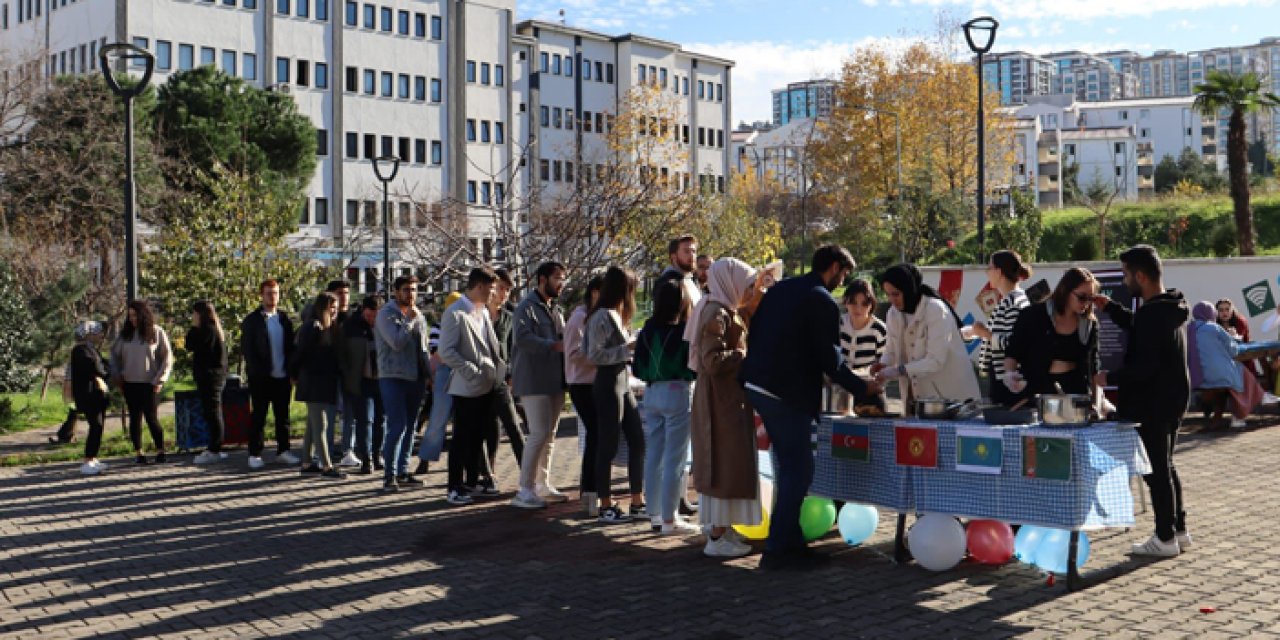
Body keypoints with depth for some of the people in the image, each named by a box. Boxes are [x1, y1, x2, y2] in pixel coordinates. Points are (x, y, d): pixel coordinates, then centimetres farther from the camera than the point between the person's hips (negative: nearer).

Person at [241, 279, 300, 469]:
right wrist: (256, 372, -12)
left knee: (283, 416, 8)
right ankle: (254, 454, 7)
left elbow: (290, 347, 9)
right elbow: (247, 350, -4)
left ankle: (283, 451, 16)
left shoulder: (285, 318, 9)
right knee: (258, 417, 2)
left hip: (282, 376, 4)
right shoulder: (251, 320, -1)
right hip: (261, 378, -4)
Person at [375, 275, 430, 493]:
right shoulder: (386, 314, -6)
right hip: (393, 377, -7)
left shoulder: (418, 316, 15)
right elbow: (397, 342, -20)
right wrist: (410, 320, -13)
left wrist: (428, 374, 14)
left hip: (415, 379, 7)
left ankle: (403, 472, 17)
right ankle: (389, 476, -6)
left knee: (409, 427, 10)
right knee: (397, 427, -12)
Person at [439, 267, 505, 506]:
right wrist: (472, 371, -20)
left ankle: (473, 481, 25)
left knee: (477, 437, 15)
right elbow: (446, 351, -18)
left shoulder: (484, 312, 13)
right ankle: (455, 488, 6)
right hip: (466, 388, -8)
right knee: (461, 438, -1)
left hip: (487, 387, 8)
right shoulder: (455, 314, -13)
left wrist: (501, 369, 9)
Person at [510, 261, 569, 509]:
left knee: (549, 434, 12)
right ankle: (525, 491, -7)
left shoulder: (555, 310, 20)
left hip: (554, 381, 9)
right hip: (534, 381, -9)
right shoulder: (527, 307, -9)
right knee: (539, 434, -12)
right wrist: (555, 345, -28)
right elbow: (523, 338, -23)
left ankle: (542, 484, 21)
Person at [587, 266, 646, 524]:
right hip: (609, 384, -9)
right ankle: (606, 507, 8)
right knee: (608, 446, -1)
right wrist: (627, 348, -18)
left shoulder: (616, 315, 15)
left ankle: (637, 502, 16)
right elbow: (595, 355, -17)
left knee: (637, 442, 9)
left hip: (624, 384, 9)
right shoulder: (602, 317, -13)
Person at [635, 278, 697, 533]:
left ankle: (655, 513, 22)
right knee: (674, 459, 0)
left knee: (654, 456, 13)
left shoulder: (648, 329, 3)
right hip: (677, 393, -6)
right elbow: (694, 367, -11)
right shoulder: (684, 331, -13)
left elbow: (638, 368, 7)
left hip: (652, 393, 6)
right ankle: (669, 519, 2)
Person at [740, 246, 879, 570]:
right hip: (788, 394, -9)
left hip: (757, 386, 9)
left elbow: (753, 333, 17)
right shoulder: (823, 302, -10)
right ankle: (778, 549, 1)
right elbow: (829, 359, -11)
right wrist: (862, 388, 1)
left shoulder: (780, 288, 14)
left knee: (792, 465, 18)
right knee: (798, 469, 0)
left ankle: (790, 541, 24)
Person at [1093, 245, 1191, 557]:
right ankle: (1179, 530, 27)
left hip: (1153, 406, -10)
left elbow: (1144, 368, -26)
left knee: (1157, 471, 0)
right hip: (1172, 400, 10)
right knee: (1166, 466, 19)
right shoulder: (1171, 307, 7)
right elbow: (1138, 328, 25)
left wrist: (1110, 378, -13)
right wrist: (1110, 307, 17)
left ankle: (1165, 538, 8)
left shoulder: (1152, 314, -24)